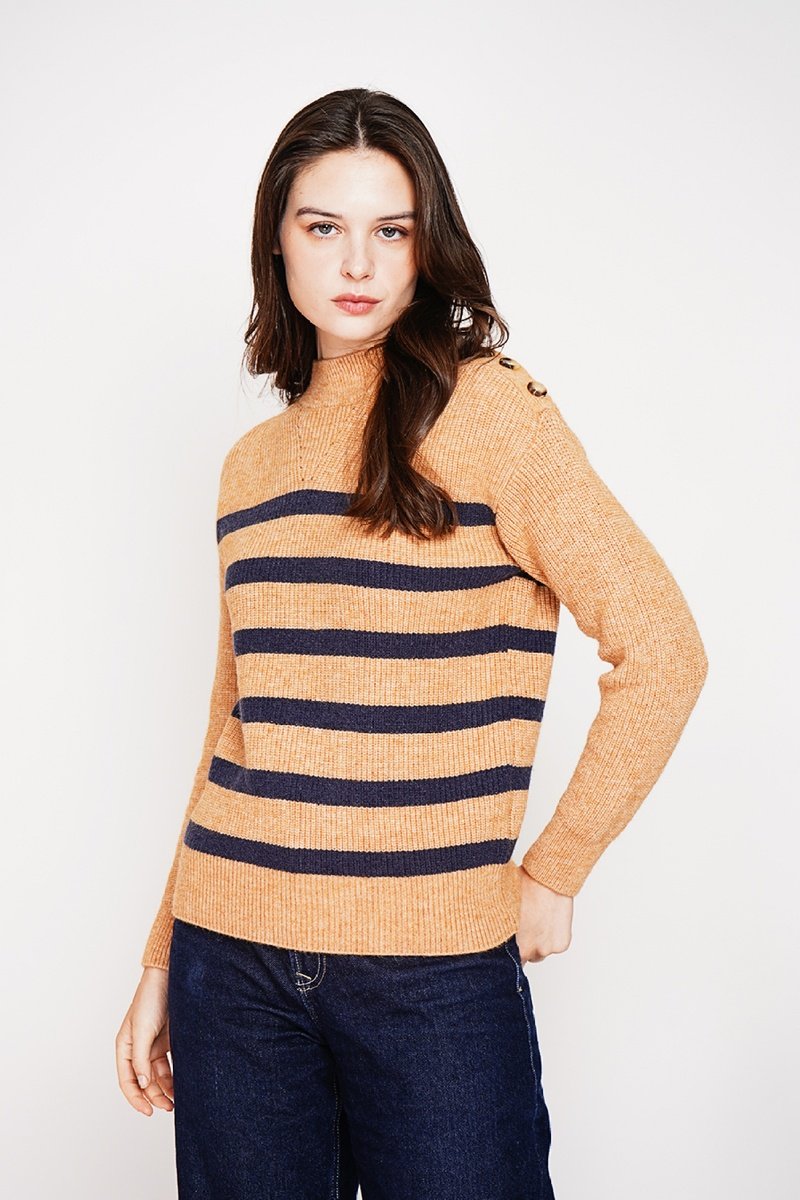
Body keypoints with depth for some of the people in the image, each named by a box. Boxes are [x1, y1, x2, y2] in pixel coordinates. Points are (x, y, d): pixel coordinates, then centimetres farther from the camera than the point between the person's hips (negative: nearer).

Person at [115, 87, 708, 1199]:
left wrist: (552, 874, -5)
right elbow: (235, 725, 13)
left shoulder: (488, 411, -6)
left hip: (436, 969, -4)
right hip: (231, 960, 5)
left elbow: (663, 649, -8)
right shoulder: (253, 461, 9)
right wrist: (162, 962, 14)